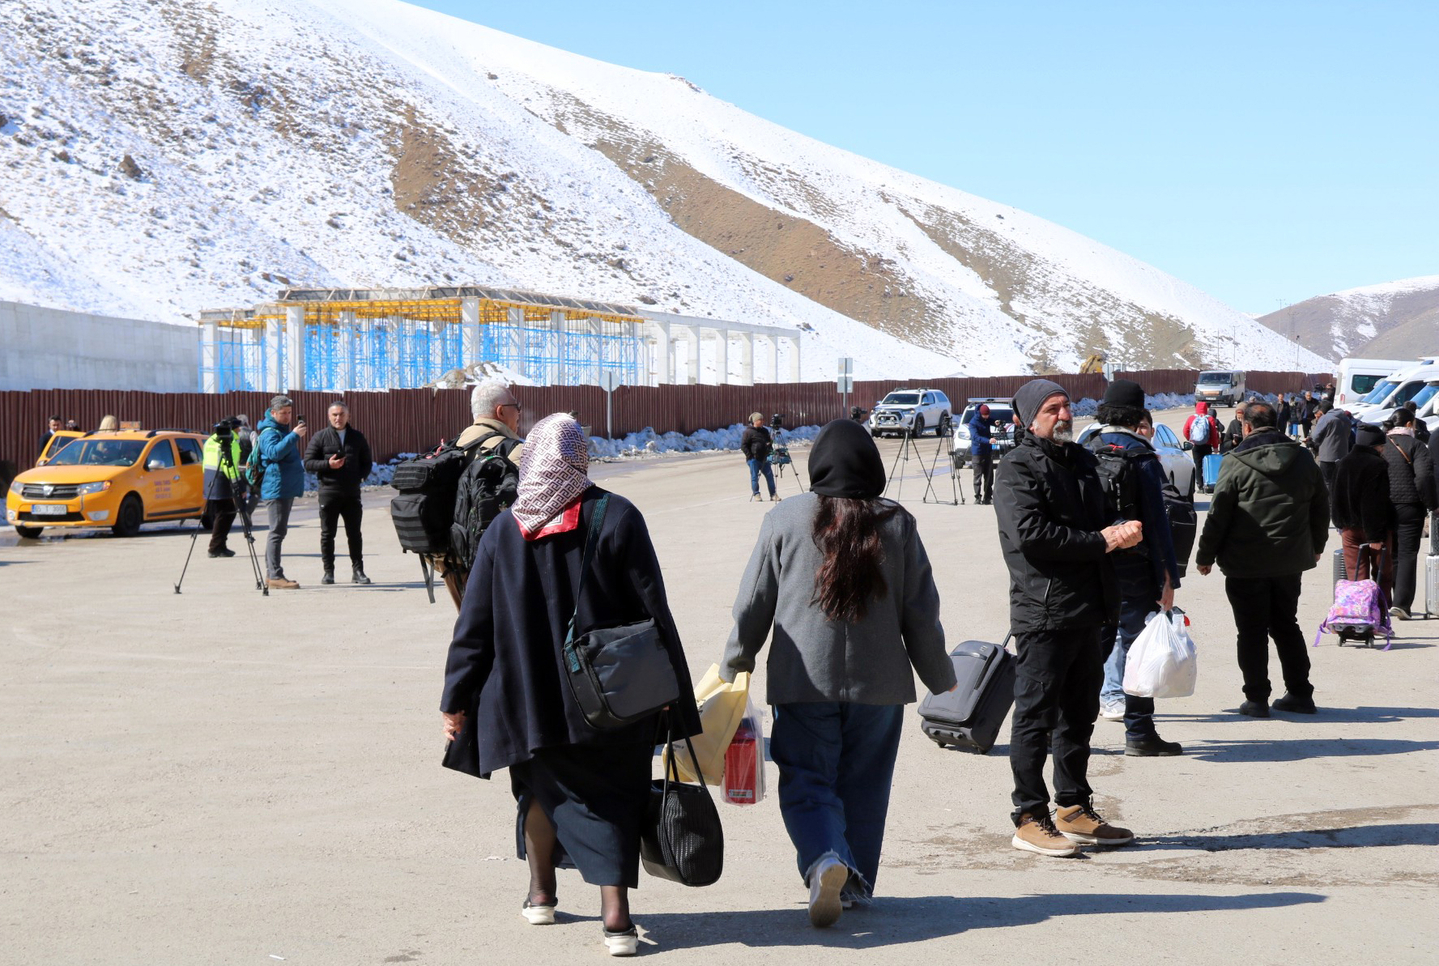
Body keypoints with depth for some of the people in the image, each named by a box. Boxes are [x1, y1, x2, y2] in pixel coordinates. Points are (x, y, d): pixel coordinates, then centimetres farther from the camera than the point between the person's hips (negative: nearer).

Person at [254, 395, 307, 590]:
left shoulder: (284, 430, 20)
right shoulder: (269, 433, -11)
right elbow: (274, 452, -32)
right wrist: (294, 435, -35)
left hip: (287, 488, 10)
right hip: (276, 488, -10)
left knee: (279, 531, 12)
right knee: (277, 532, -13)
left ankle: (271, 574, 17)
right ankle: (275, 576, -16)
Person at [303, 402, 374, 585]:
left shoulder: (357, 437, 10)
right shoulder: (320, 437, 2)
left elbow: (367, 461, 18)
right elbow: (308, 463, -1)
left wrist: (360, 477, 1)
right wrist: (328, 464, -16)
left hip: (352, 493, 2)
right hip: (329, 492, -2)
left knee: (354, 534, 5)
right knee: (327, 534, 2)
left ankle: (358, 571, 10)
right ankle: (328, 571, 8)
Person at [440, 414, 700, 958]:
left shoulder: (502, 530, -2)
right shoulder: (617, 518, -8)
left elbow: (474, 623, 2)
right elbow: (654, 610, -8)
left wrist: (456, 702, 10)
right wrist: (670, 689, 0)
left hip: (529, 698, 2)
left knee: (542, 787, 22)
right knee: (612, 794, 4)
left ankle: (541, 893, 32)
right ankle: (615, 915, -7)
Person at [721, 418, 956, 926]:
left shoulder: (784, 520, -4)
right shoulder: (897, 523, 0)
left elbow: (753, 603, 1)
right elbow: (921, 612, 4)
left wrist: (734, 665, 16)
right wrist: (939, 675, 17)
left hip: (804, 679, -2)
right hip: (880, 681, 2)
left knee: (806, 783, 2)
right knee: (864, 787, 14)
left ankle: (826, 859, -22)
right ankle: (855, 881, 22)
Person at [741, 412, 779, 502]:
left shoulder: (764, 430, 13)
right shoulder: (748, 432, -8)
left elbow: (769, 441, 28)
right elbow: (743, 445, -10)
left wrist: (770, 449, 11)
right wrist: (749, 456, -14)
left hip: (764, 458, 6)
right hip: (753, 459, -6)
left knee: (770, 475, 4)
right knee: (754, 477, -1)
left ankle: (773, 495, 10)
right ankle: (756, 495, 8)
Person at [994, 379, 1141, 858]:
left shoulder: (1083, 461, 19)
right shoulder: (1018, 468, -7)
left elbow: (1101, 520, 27)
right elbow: (1031, 533, -20)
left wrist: (1123, 531, 2)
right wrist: (1100, 541, -16)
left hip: (1088, 613, 8)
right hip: (1043, 613, -8)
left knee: (1079, 715, 15)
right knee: (1035, 716, -4)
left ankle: (1074, 810, 24)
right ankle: (1030, 819, 0)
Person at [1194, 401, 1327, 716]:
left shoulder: (1236, 463, -11)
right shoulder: (1303, 460, 5)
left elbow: (1217, 514, -10)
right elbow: (1321, 507, 15)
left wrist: (1205, 556, -1)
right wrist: (1316, 546, 29)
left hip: (1246, 563, -5)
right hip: (1290, 560, 5)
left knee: (1251, 631, 2)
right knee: (1286, 625, 17)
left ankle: (1256, 698, 3)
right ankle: (1300, 693, 18)